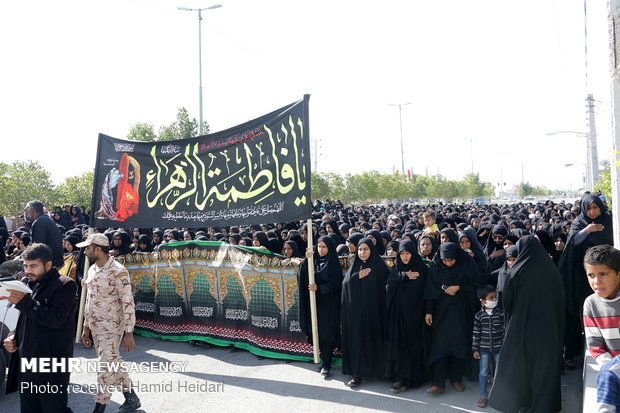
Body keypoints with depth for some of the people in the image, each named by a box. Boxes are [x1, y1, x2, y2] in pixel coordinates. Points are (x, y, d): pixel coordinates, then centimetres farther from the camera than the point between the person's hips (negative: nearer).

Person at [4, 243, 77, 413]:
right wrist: (12, 336, 7)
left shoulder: (65, 285, -9)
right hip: (25, 364, 8)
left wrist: (24, 302, -23)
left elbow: (55, 319, -21)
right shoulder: (30, 286, 16)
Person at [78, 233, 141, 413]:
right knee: (113, 362, 15)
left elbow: (128, 303, -18)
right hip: (95, 327, 8)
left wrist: (129, 333, -19)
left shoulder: (118, 272, -18)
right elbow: (89, 299, 17)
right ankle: (132, 398, 28)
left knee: (106, 367, -4)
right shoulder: (92, 270, 8)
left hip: (111, 327, -8)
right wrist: (86, 327, 17)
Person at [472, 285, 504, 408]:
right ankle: (483, 395, 18)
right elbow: (476, 333, -2)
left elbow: (504, 331, 0)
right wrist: (475, 350, -2)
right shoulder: (479, 316, -5)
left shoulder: (500, 313, -4)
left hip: (498, 348, 1)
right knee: (484, 372, 6)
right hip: (484, 349, -1)